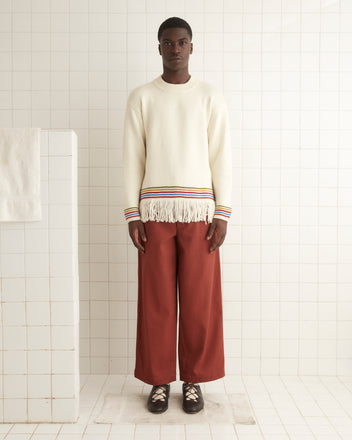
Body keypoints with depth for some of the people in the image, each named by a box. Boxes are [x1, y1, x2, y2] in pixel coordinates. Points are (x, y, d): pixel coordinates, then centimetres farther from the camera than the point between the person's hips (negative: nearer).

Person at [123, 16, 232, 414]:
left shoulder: (211, 97, 8)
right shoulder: (141, 97, 9)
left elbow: (221, 158, 4)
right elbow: (132, 158, 5)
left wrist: (223, 215, -4)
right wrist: (132, 215, -2)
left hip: (199, 212, 0)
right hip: (155, 210, 0)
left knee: (200, 300, 3)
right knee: (156, 299, 3)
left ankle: (194, 380, 19)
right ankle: (159, 380, 18)